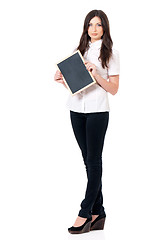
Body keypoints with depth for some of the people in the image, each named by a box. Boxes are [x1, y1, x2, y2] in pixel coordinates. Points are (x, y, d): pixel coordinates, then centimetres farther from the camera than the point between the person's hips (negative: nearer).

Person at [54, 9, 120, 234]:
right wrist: (62, 79, -3)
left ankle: (85, 213, -1)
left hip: (97, 110, -5)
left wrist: (96, 74, -17)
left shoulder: (111, 53, 0)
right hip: (77, 109, 5)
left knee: (94, 161, -3)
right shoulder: (81, 50, 15)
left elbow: (114, 88, -4)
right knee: (89, 161, 7)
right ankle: (98, 213, 13)